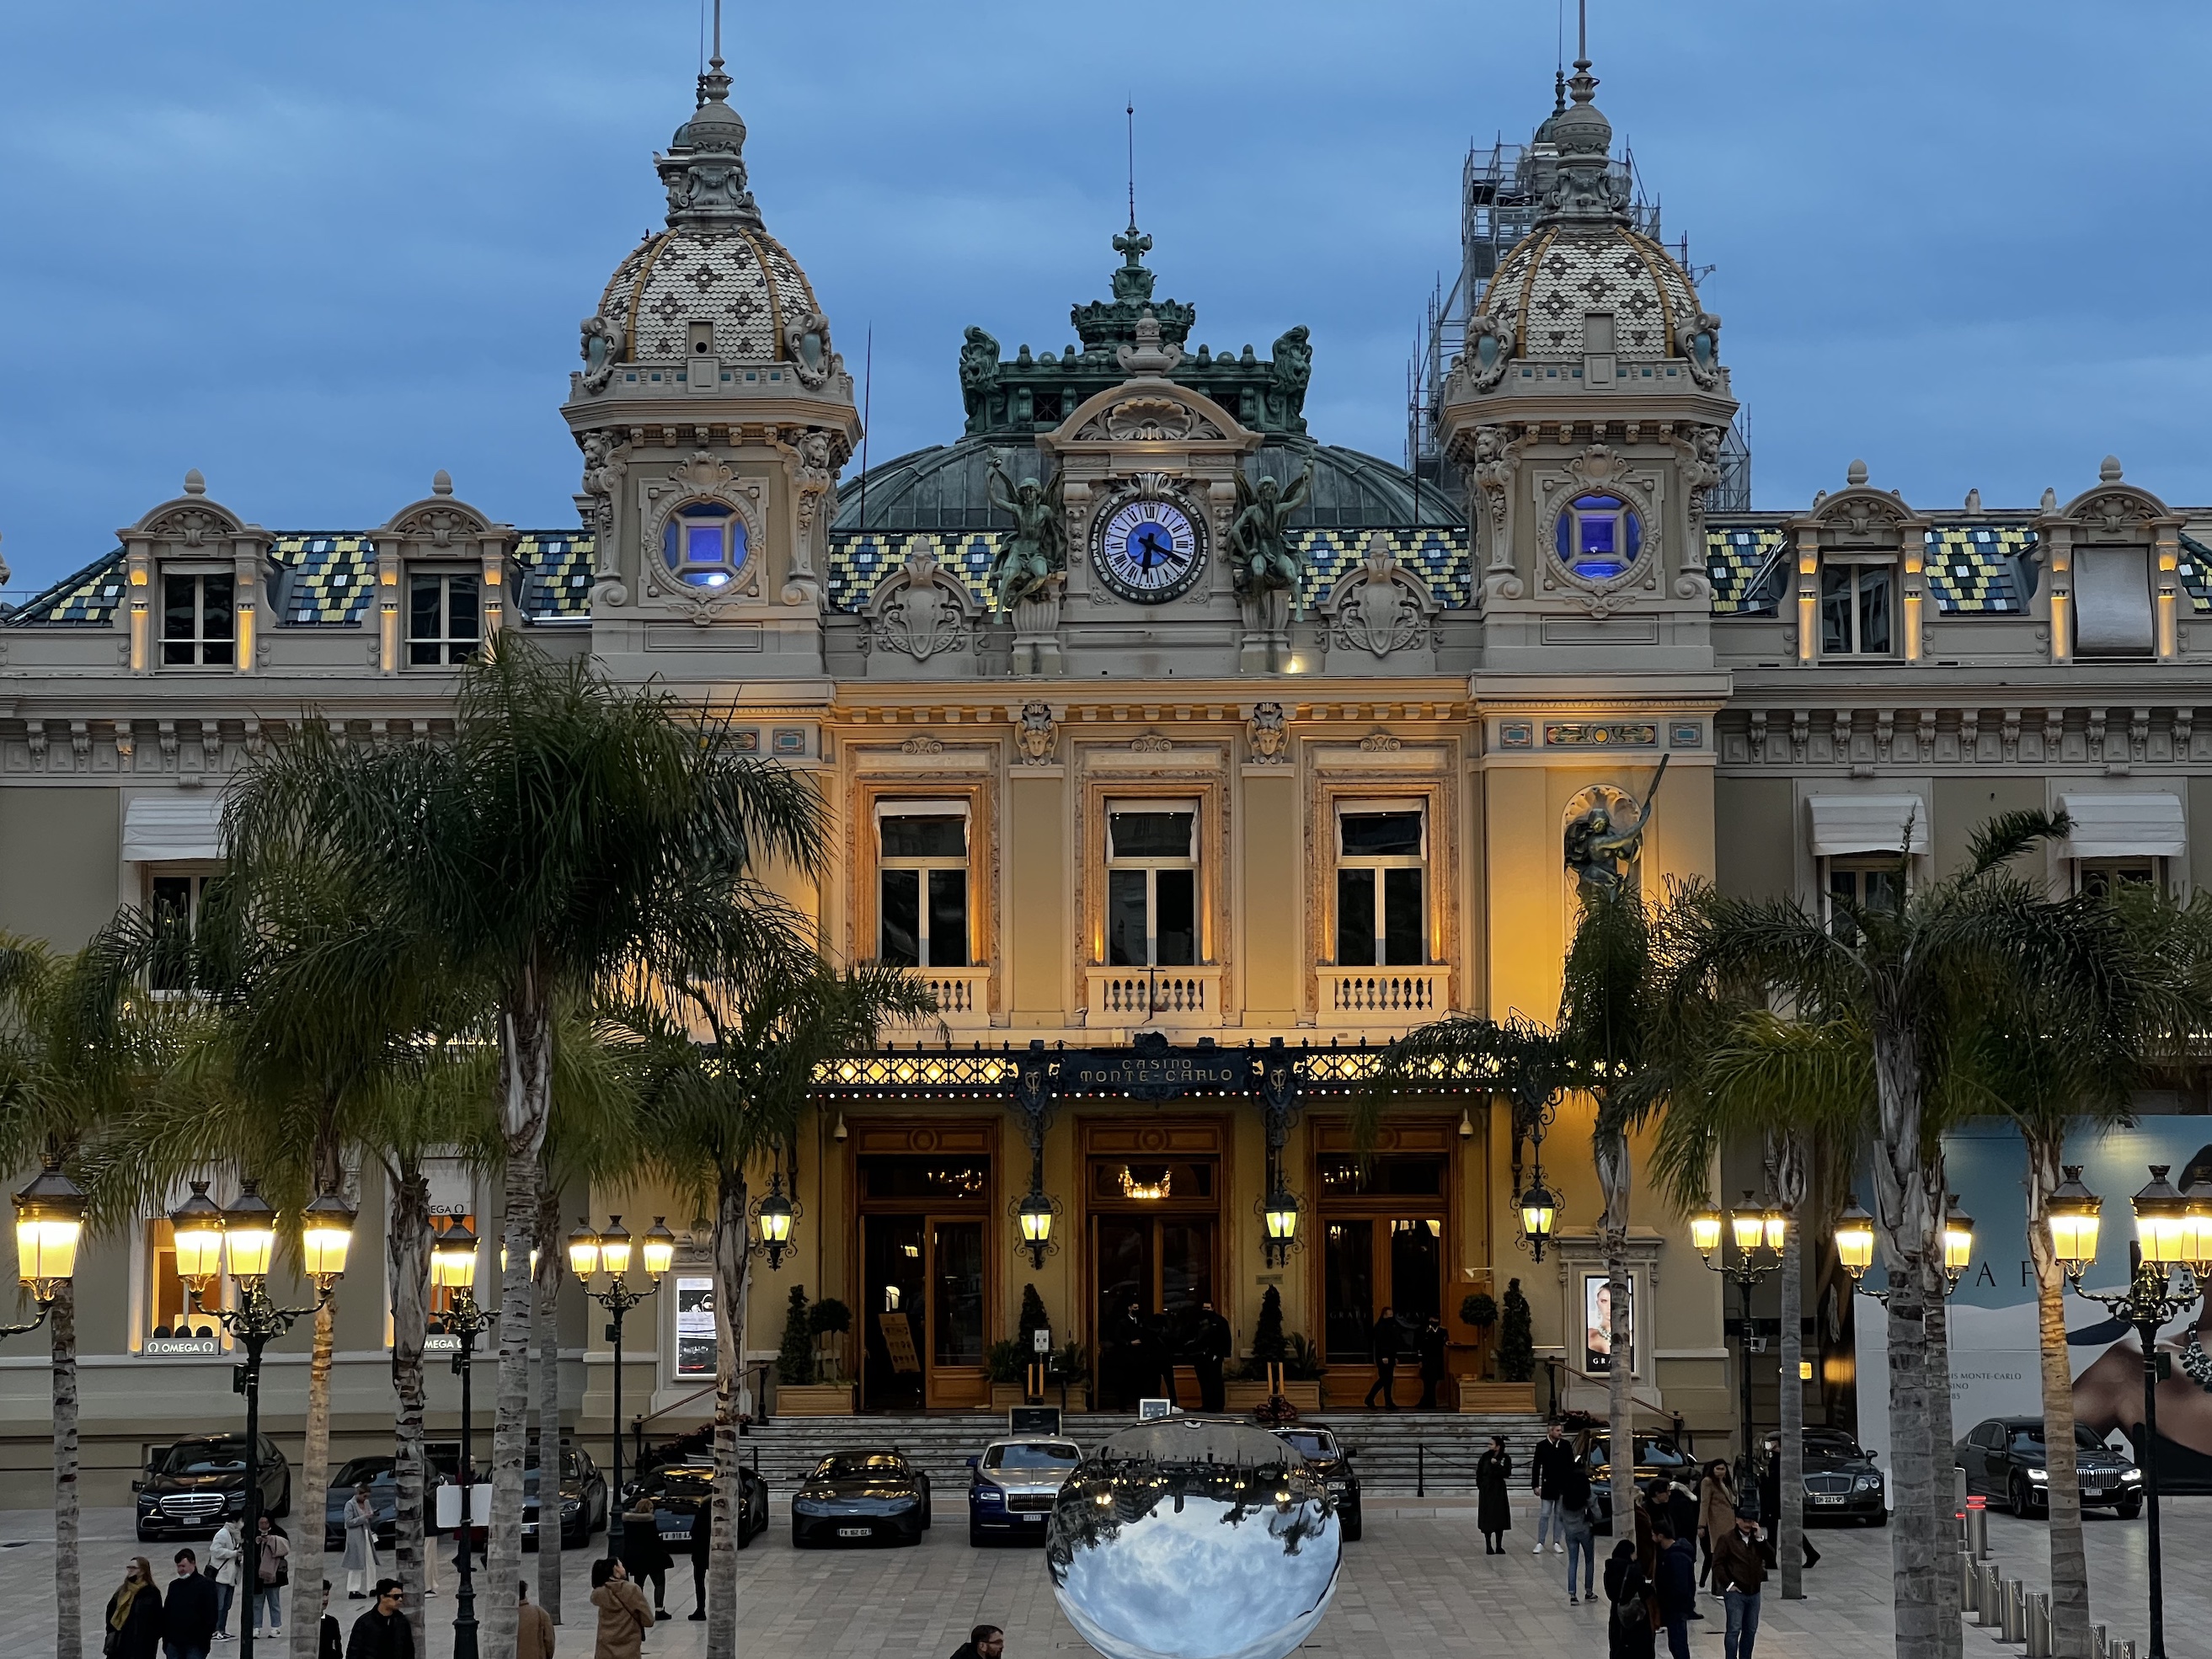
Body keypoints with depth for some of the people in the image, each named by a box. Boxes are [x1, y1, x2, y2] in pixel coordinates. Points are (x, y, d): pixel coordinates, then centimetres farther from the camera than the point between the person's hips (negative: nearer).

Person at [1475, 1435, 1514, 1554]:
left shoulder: (1505, 1459, -4)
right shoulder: (1485, 1457, 0)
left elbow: (1507, 1473, -16)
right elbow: (1479, 1473, 7)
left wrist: (1496, 1464, -20)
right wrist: (1480, 1485, 3)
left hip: (1499, 1491, 0)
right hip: (1486, 1491, 0)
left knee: (1500, 1518, 3)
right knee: (1487, 1519, 0)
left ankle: (1499, 1546, 11)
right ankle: (1488, 1546, 6)